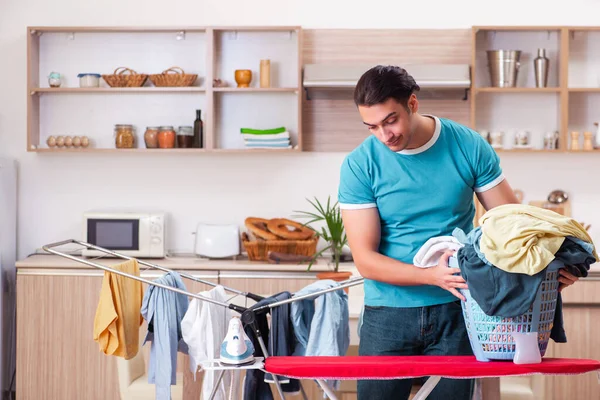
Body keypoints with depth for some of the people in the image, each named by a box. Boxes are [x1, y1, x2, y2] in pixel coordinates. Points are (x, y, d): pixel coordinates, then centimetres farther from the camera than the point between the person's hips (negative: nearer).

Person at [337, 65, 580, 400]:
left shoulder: (470, 147, -4)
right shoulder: (359, 166, -8)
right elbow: (365, 259, -10)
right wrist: (432, 276, -24)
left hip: (455, 310, 1)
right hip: (388, 313, -1)